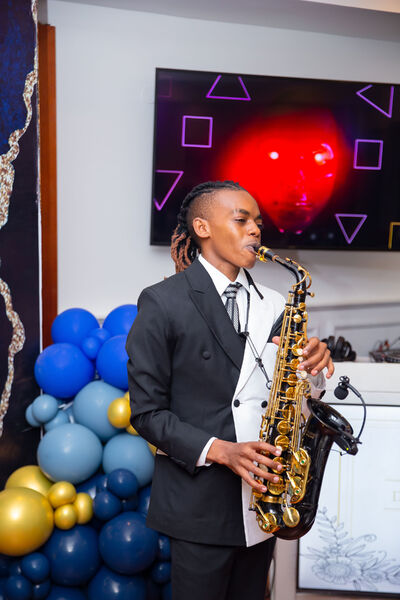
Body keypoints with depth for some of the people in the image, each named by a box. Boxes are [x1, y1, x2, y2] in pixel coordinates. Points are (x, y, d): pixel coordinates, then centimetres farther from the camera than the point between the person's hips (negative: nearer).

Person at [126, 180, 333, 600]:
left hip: (262, 496, 5)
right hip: (200, 504, -5)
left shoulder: (273, 306, 6)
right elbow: (147, 412, -10)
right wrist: (219, 450, -21)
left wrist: (313, 369, -12)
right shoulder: (163, 302, -10)